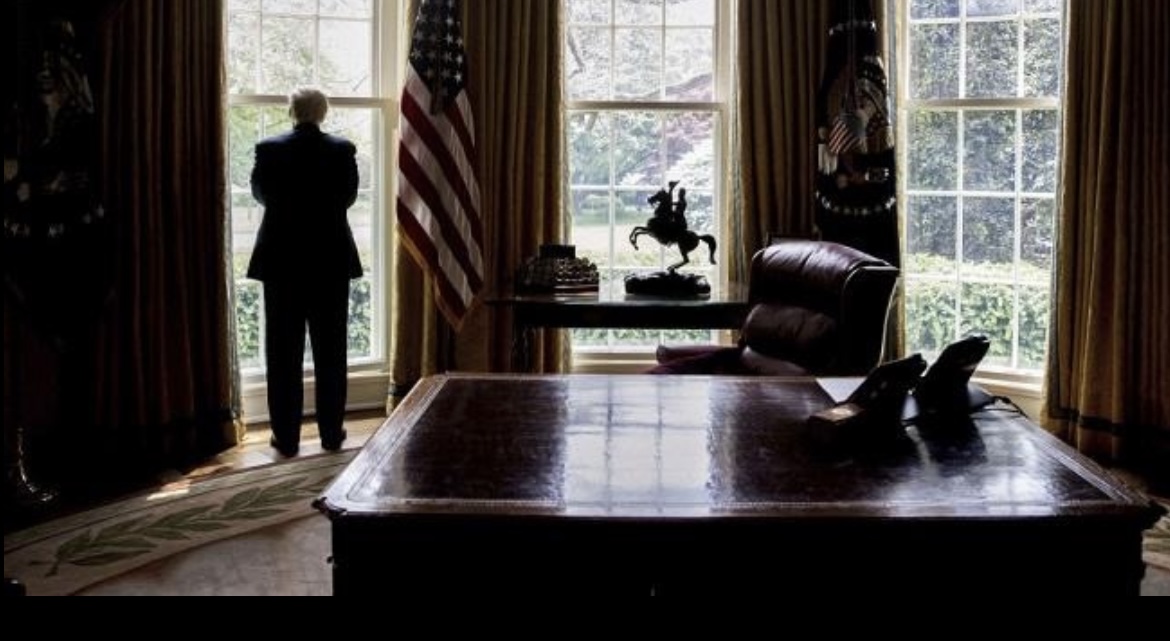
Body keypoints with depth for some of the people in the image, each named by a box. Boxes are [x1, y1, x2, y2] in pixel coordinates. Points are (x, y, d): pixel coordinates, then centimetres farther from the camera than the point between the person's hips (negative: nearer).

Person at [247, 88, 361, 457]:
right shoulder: (342, 150, -6)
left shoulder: (269, 149, -6)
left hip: (281, 262, 0)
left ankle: (286, 437, 7)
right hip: (331, 261, 1)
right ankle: (332, 433, 12)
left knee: (284, 353, 5)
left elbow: (260, 194, 10)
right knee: (330, 351, 8)